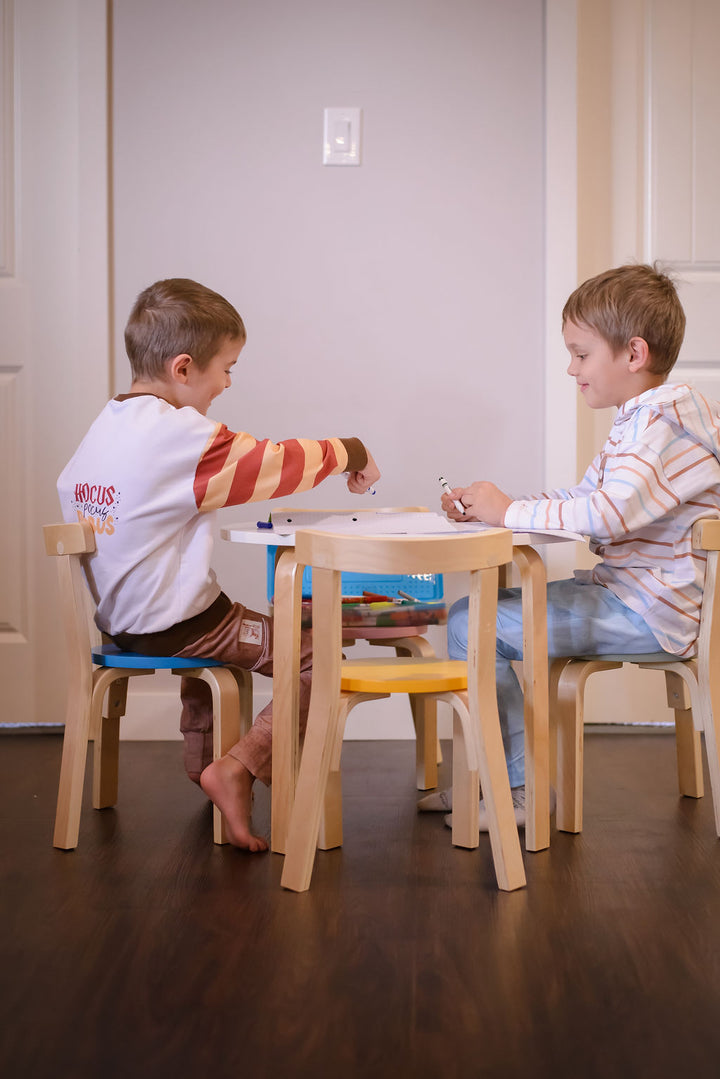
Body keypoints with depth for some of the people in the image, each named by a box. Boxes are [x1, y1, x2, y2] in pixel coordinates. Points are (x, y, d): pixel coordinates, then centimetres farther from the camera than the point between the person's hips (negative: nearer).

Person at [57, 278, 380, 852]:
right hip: (176, 626, -10)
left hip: (122, 620, 10)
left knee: (221, 626, 39)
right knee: (318, 658, -6)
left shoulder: (104, 427, 5)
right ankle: (237, 768, -7)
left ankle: (201, 755, 45)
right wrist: (351, 452, 0)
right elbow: (278, 464, -17)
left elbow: (72, 499, 12)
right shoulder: (181, 434, -21)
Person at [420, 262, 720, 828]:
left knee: (471, 624, -16)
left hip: (648, 611, -11)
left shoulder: (662, 420, -18)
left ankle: (519, 791, -5)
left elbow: (608, 512, -32)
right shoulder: (640, 420, 17)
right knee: (490, 609, 17)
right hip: (625, 591, 11)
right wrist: (486, 507, 7)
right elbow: (582, 500, 18)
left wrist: (510, 511, -22)